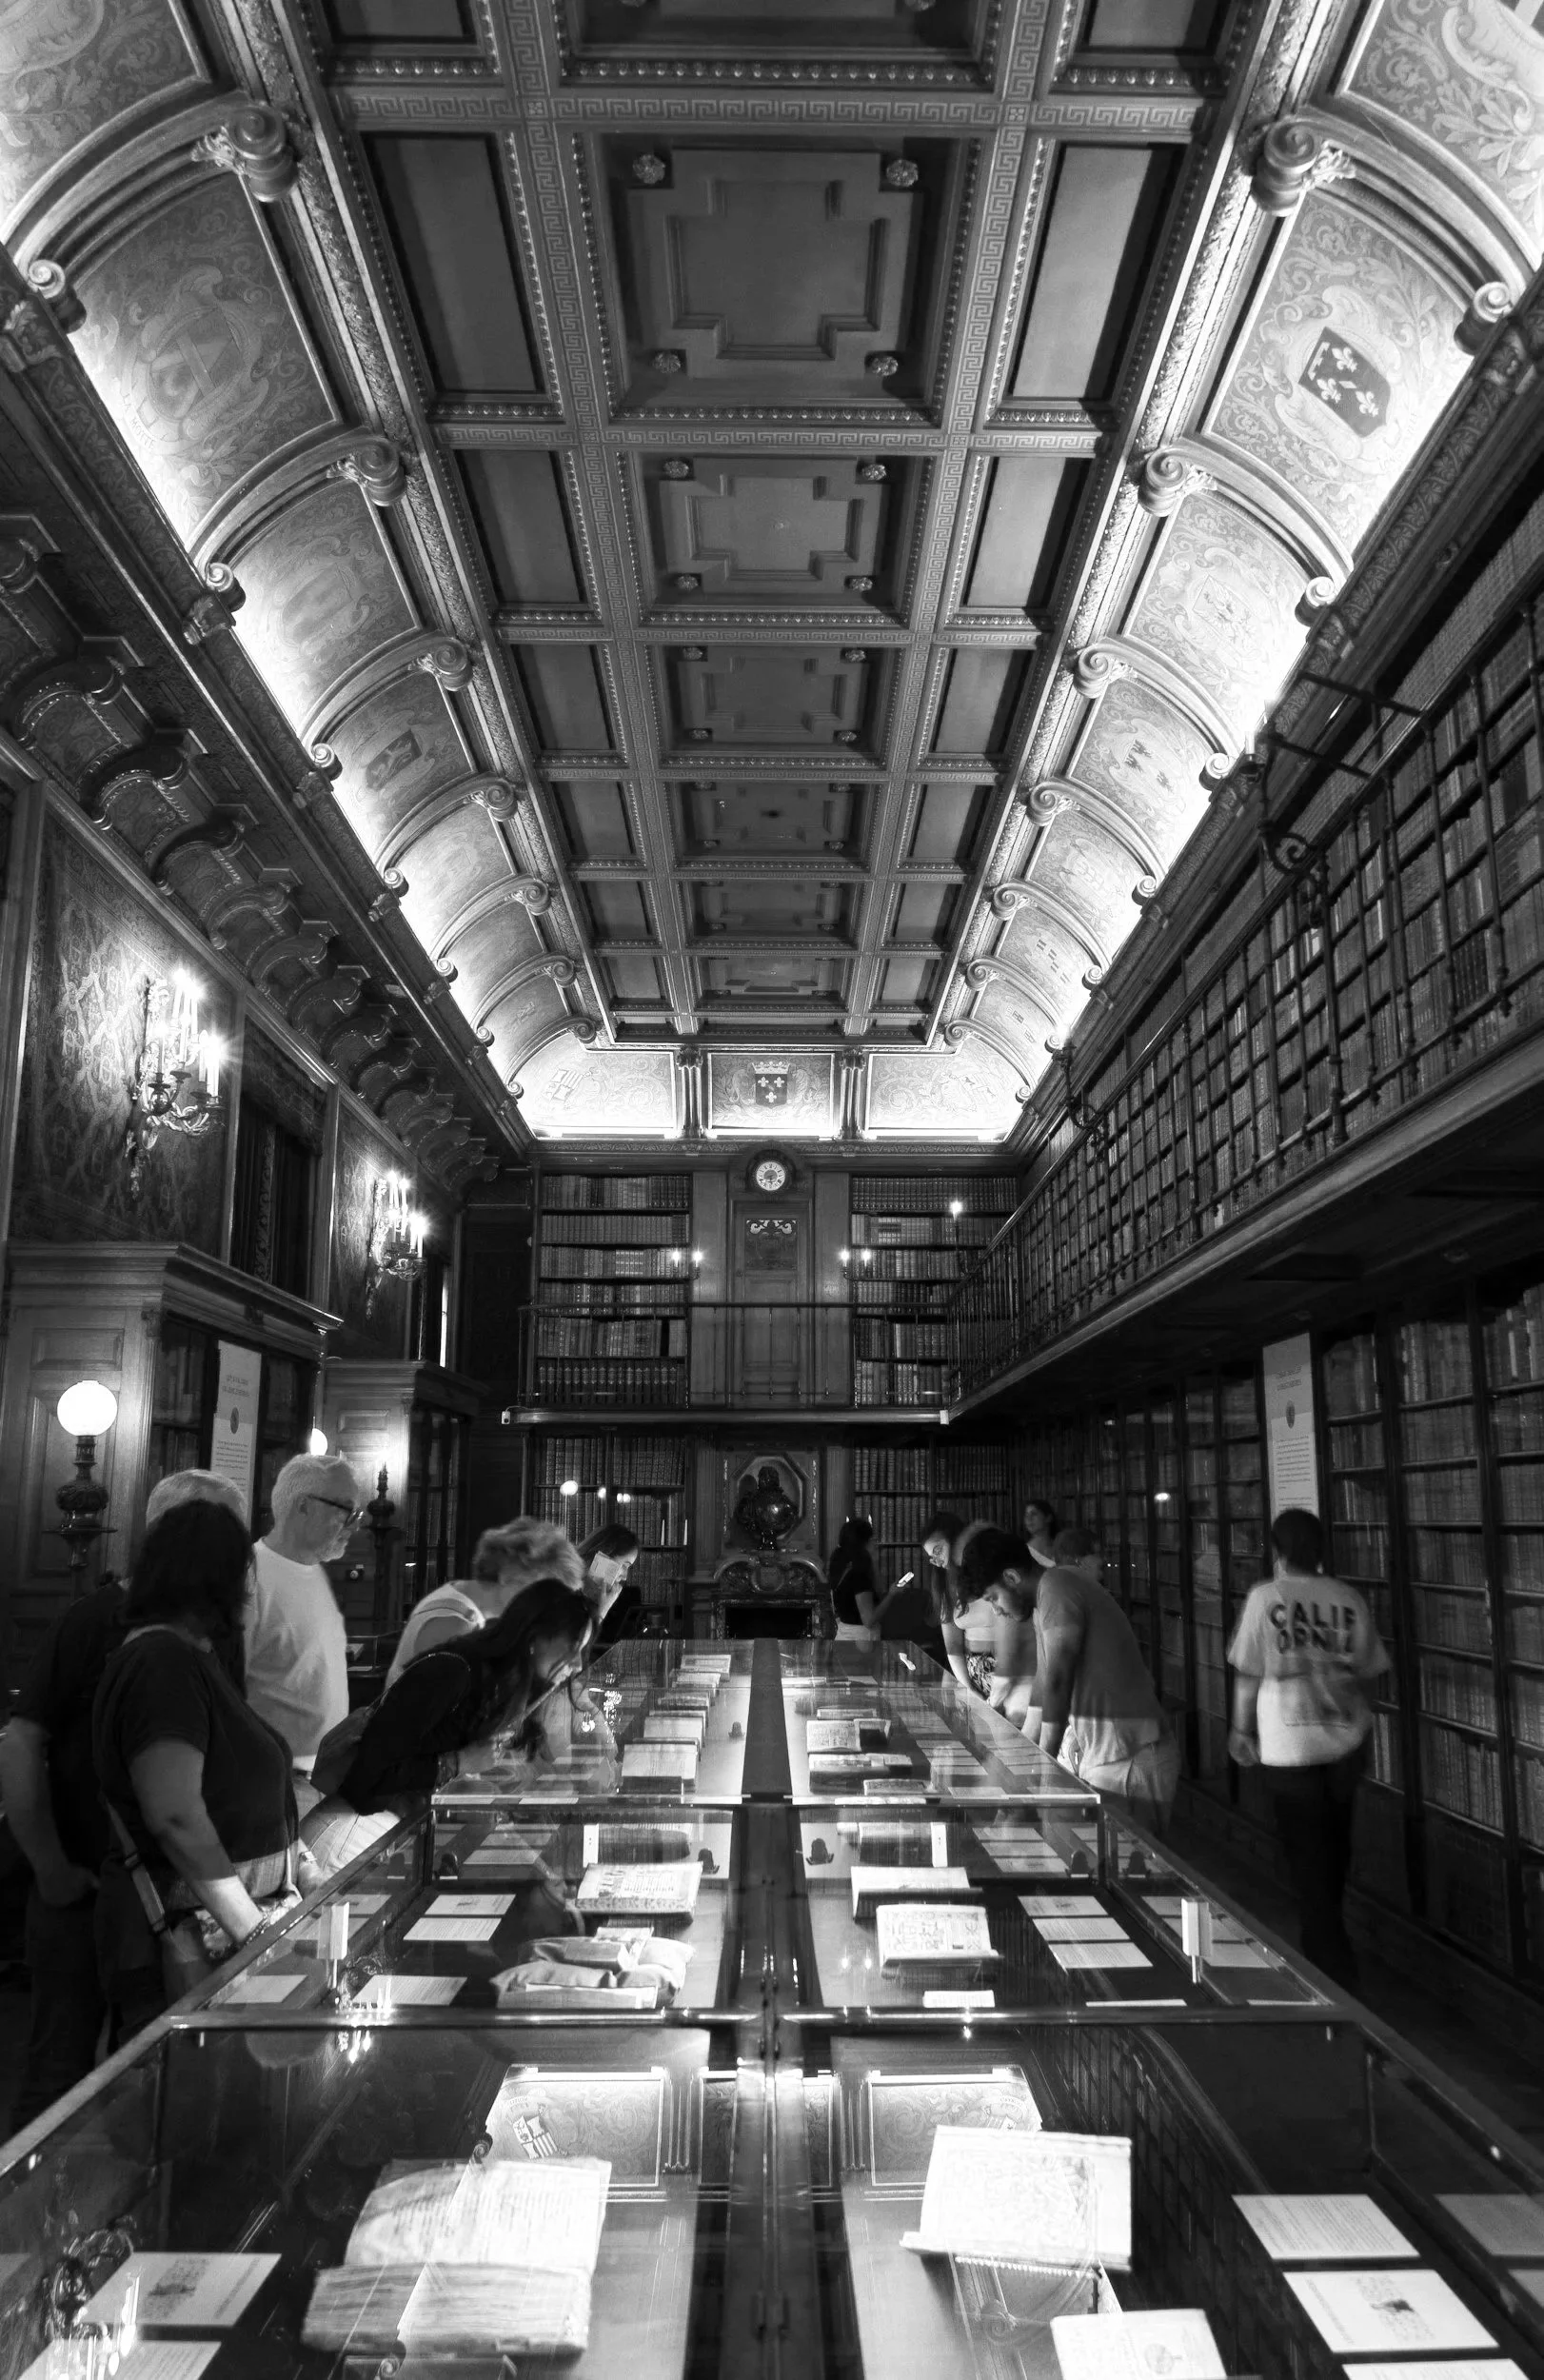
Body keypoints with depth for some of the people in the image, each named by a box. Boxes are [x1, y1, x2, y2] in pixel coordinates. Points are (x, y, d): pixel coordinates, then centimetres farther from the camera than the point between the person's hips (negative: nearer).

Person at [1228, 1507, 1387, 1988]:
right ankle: (1328, 1937, 43)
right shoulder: (1349, 1599, -4)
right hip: (1346, 1740, 4)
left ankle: (1334, 1968, 9)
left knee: (1308, 1857, 8)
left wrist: (1242, 1730, 8)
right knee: (1335, 1845, 24)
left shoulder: (1265, 1597, -11)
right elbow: (1366, 1672, 2)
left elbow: (1248, 1673, -6)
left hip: (1289, 1746, -4)